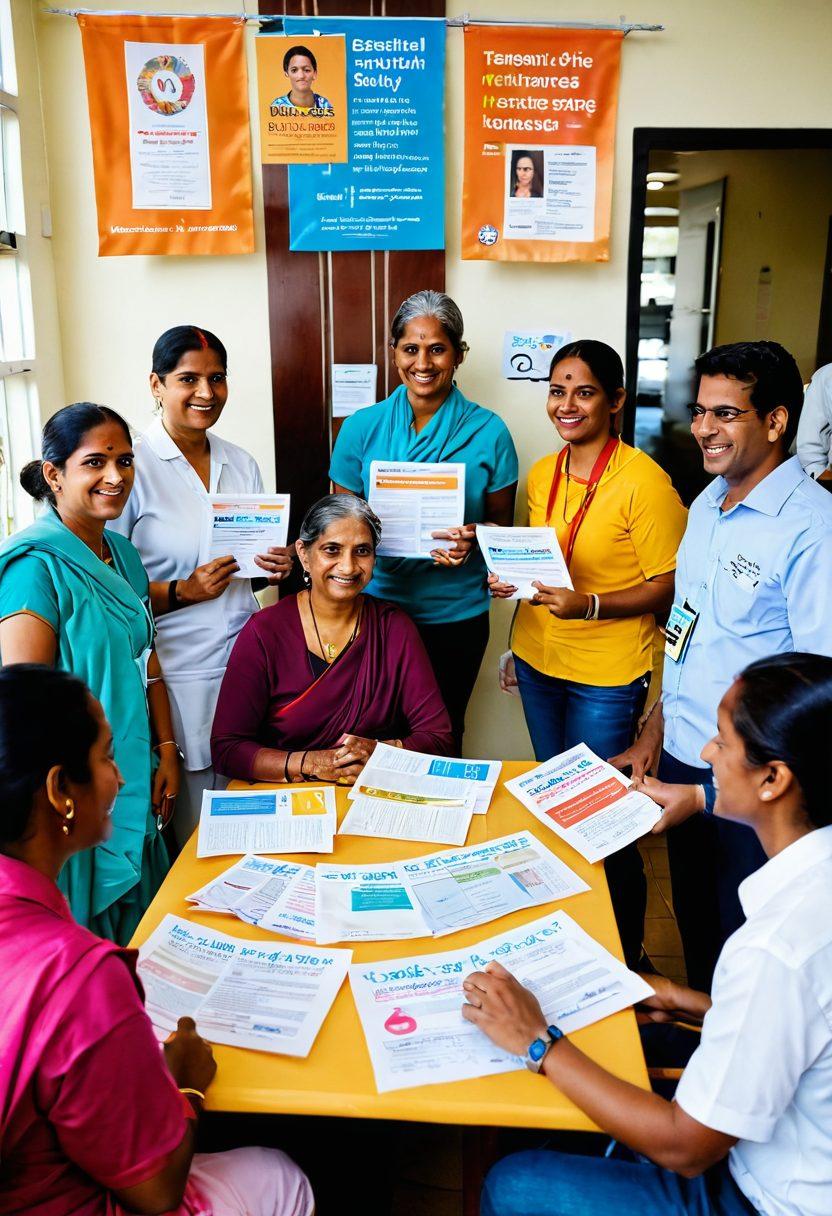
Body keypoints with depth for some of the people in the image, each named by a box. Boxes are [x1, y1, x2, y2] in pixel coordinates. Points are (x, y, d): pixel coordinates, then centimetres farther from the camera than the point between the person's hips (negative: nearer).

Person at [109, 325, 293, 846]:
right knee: (192, 831, 4)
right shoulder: (133, 466, -9)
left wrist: (276, 566, 0)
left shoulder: (241, 463, 10)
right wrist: (182, 592, -21)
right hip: (177, 670, -5)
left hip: (244, 657, 6)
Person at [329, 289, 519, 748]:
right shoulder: (361, 428, -3)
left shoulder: (488, 432, -5)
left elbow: (501, 523, 3)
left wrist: (474, 540, -19)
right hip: (377, 607, 0)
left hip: (457, 613, 0)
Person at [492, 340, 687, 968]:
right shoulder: (541, 474, 6)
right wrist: (511, 579, 2)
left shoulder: (643, 481, -16)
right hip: (538, 662, 7)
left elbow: (668, 587, -15)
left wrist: (590, 605, -26)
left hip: (607, 678, -7)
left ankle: (626, 948, 27)